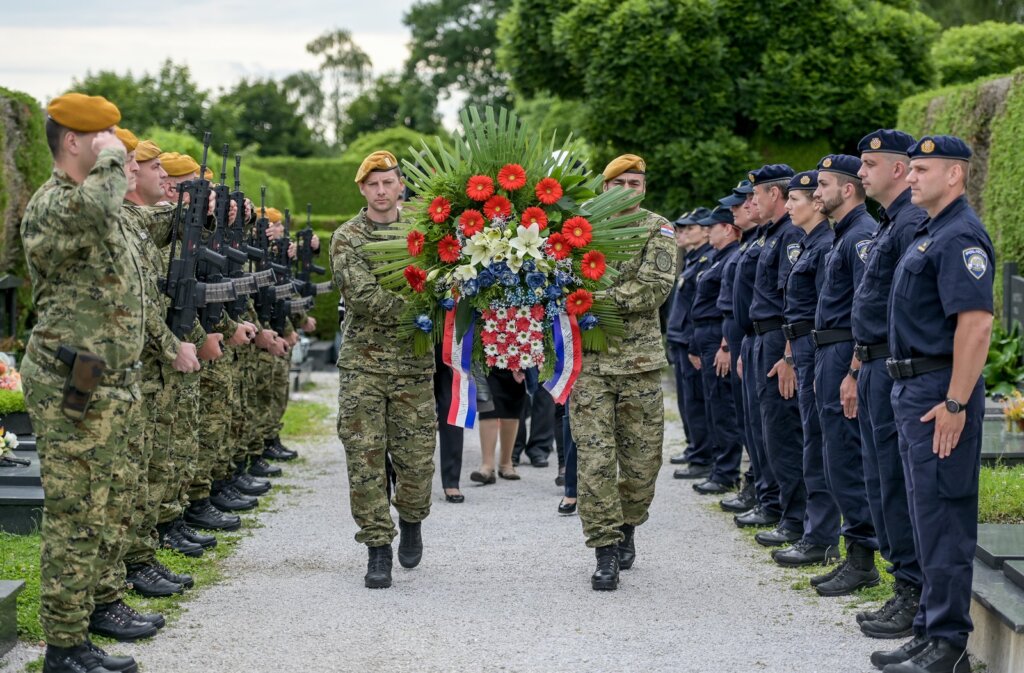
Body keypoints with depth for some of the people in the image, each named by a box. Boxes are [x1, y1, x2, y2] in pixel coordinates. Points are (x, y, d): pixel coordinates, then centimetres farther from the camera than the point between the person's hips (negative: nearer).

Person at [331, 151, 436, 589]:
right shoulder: (347, 238, -1)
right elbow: (362, 297, -13)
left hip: (414, 363, 2)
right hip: (363, 361, -2)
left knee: (416, 458, 3)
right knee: (366, 459, -4)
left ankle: (411, 522, 32)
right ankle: (378, 549, 5)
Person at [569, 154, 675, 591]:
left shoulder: (657, 230, 3)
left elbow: (655, 287, -11)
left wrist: (604, 298, -19)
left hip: (639, 359, 0)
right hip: (589, 359, 0)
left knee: (642, 457, 7)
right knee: (594, 457, -6)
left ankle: (626, 526, 32)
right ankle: (606, 551, 0)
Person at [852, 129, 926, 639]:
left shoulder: (915, 223, -14)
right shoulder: (887, 226, 19)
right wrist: (857, 372, 24)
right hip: (875, 369, 11)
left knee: (898, 485, -7)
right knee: (880, 483, 13)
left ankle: (916, 595, 0)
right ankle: (905, 585, 20)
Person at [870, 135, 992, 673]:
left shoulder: (960, 236, -15)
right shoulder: (929, 234, 18)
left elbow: (977, 323, -24)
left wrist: (956, 403, -26)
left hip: (940, 393, -11)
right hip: (913, 388, 11)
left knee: (943, 518, -7)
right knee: (928, 516, 14)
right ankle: (932, 630, 21)